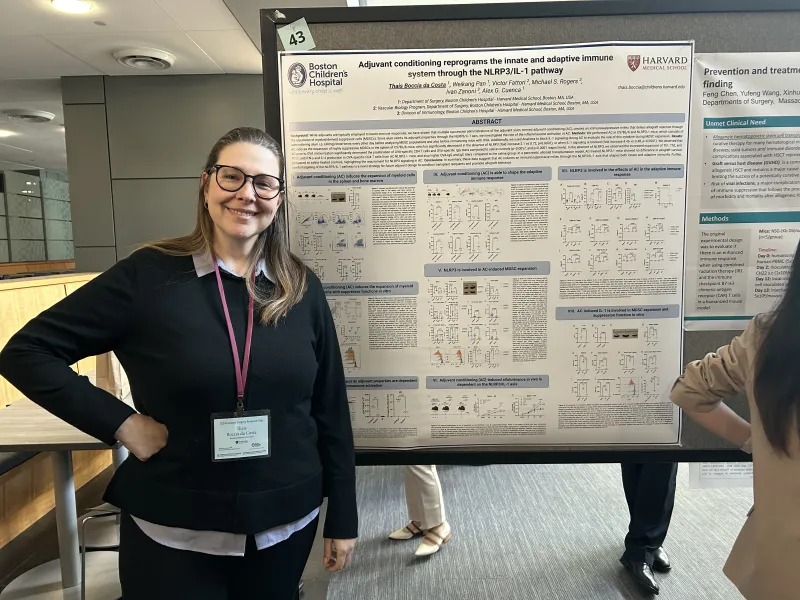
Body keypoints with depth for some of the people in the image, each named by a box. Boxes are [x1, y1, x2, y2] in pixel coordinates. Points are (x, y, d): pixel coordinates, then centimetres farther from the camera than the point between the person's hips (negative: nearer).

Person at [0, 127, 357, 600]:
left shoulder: (302, 289, -4)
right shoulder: (148, 275, -10)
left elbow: (331, 410, 0)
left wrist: (343, 518, 3)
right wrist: (123, 423, -14)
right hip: (172, 534, -2)